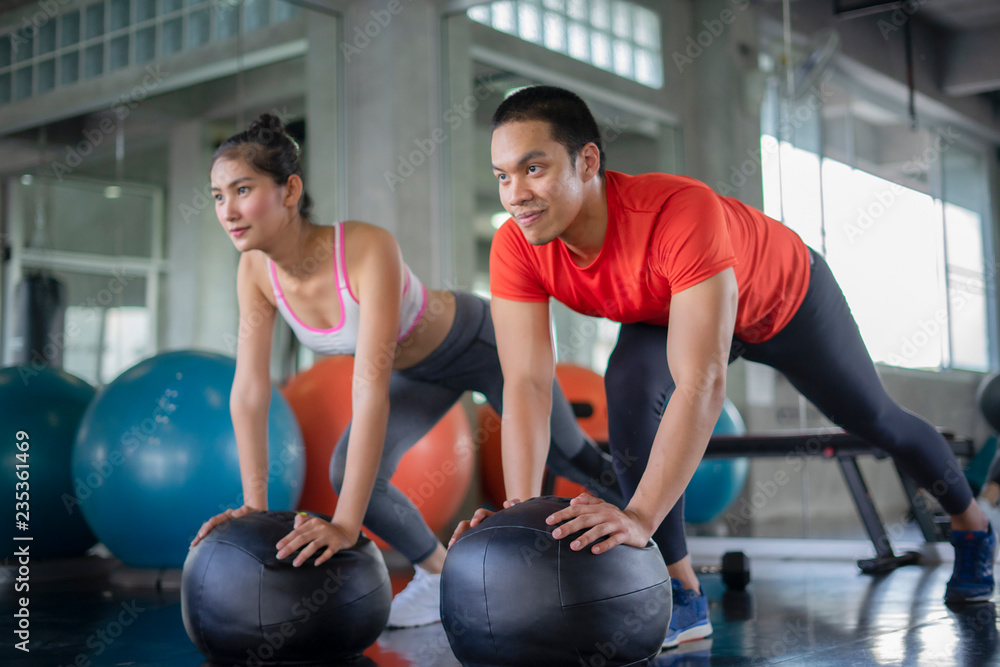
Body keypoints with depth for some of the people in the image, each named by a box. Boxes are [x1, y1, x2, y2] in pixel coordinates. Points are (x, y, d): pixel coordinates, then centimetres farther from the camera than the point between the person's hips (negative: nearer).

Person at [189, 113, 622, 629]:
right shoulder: (257, 271, -23)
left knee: (567, 457, 11)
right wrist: (254, 504, -21)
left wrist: (347, 523, -49)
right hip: (418, 370, 5)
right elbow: (249, 389, -18)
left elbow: (370, 386, -47)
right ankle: (437, 573, 13)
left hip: (481, 343, -5)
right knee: (348, 474, -13)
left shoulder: (368, 248, -42)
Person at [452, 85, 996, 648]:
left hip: (785, 299, -3)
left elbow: (702, 385, -53)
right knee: (629, 393, -27)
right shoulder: (516, 252, -32)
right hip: (669, 312, 3)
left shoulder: (681, 211, -49)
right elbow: (526, 385, -35)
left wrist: (641, 516, -61)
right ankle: (684, 597, -14)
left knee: (874, 420, 16)